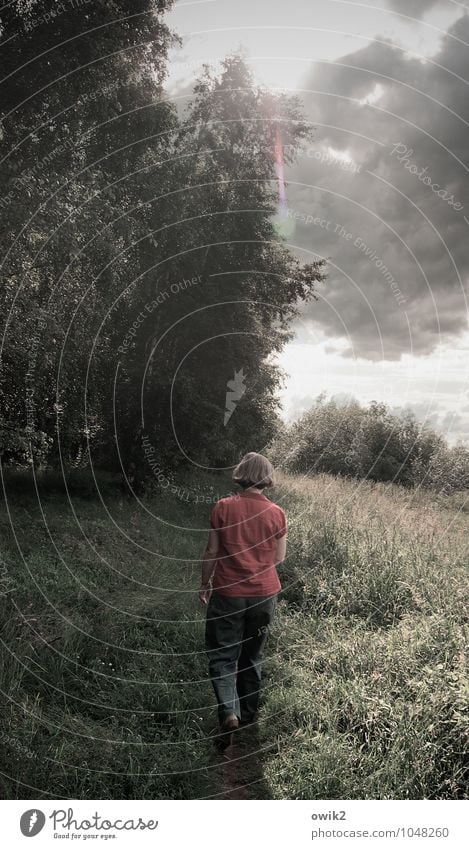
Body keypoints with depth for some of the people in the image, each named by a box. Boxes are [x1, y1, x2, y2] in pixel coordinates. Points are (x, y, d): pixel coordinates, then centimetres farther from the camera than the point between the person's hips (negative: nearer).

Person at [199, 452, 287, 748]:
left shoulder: (223, 507, -10)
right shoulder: (277, 513, -6)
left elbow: (212, 552, -5)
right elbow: (280, 558, 2)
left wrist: (205, 584, 9)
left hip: (228, 593, -2)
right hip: (264, 595, 2)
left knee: (223, 657, 7)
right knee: (252, 657, 19)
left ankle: (229, 712, -12)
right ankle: (248, 715, 31)